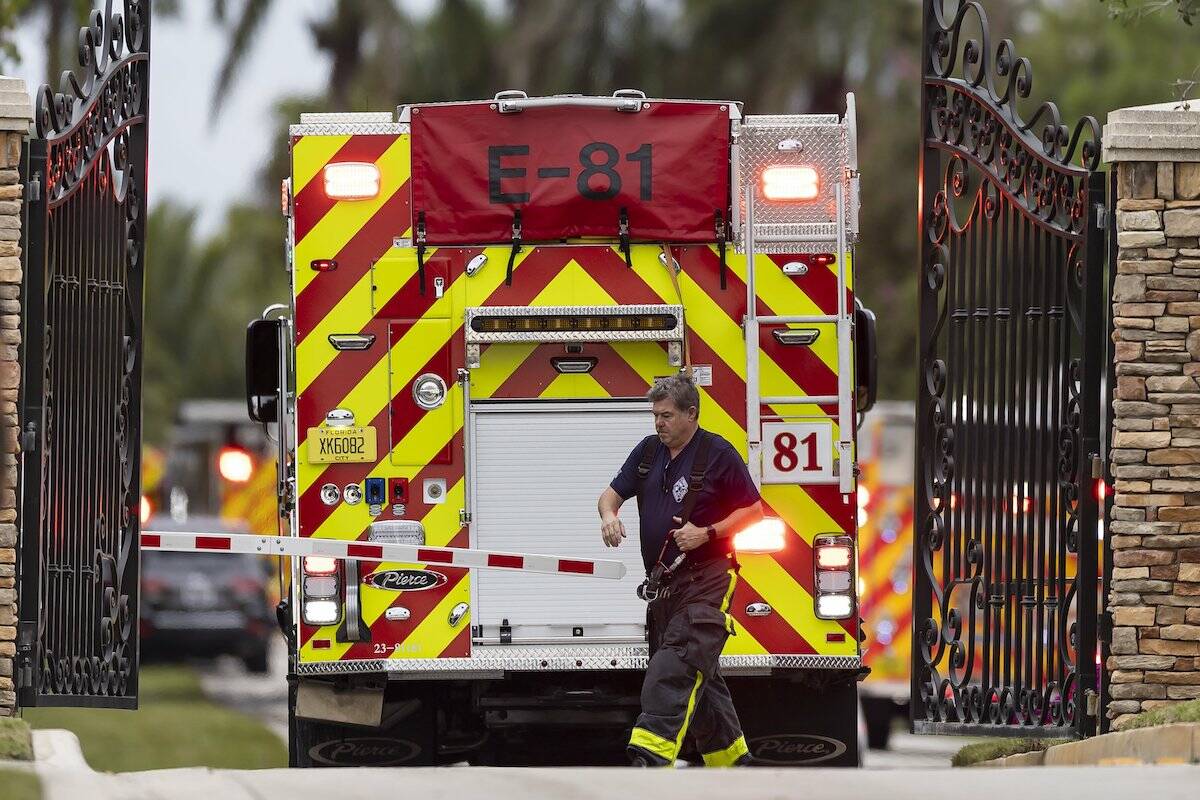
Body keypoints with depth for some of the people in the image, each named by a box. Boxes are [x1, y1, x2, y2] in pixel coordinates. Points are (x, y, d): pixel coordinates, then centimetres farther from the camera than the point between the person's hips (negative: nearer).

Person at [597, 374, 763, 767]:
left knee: (675, 666, -22)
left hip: (705, 581, -8)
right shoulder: (648, 451, 13)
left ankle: (652, 754, -34)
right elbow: (613, 492, 18)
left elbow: (753, 510, -4)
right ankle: (732, 759, 22)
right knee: (700, 677, 13)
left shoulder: (718, 454, -6)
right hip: (663, 584, 8)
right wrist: (609, 515, -6)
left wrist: (706, 534, -16)